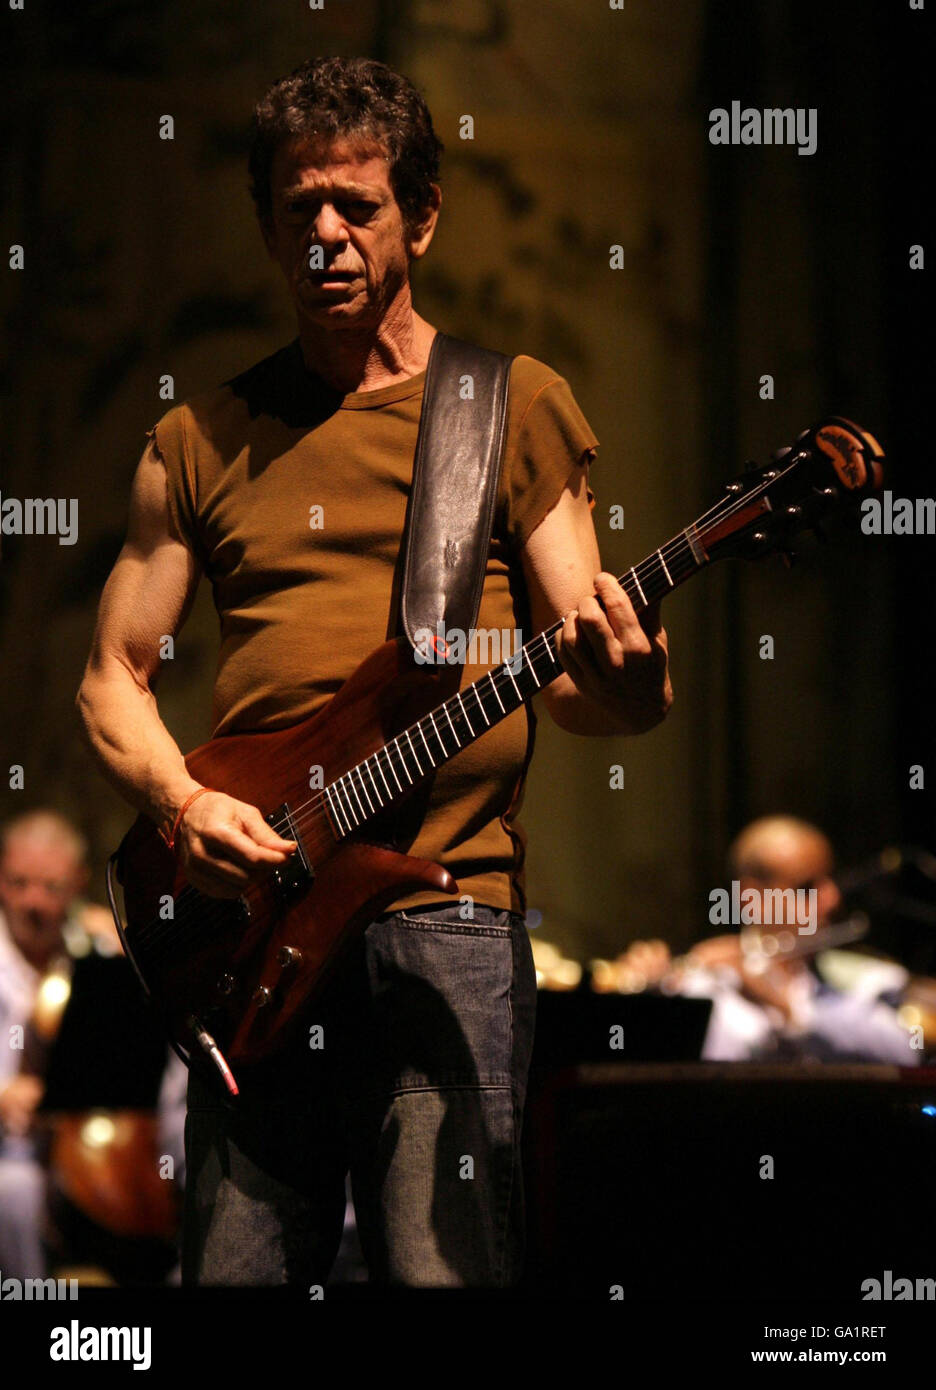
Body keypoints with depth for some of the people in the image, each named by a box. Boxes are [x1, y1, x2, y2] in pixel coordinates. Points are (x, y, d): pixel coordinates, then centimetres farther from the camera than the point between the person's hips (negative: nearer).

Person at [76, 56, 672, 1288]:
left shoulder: (511, 409, 10)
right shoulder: (203, 440, 17)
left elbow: (573, 679, 6)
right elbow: (114, 677, 18)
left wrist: (622, 678, -19)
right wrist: (181, 803, -3)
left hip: (447, 918, -3)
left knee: (447, 1268, -14)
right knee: (233, 1269, 2)